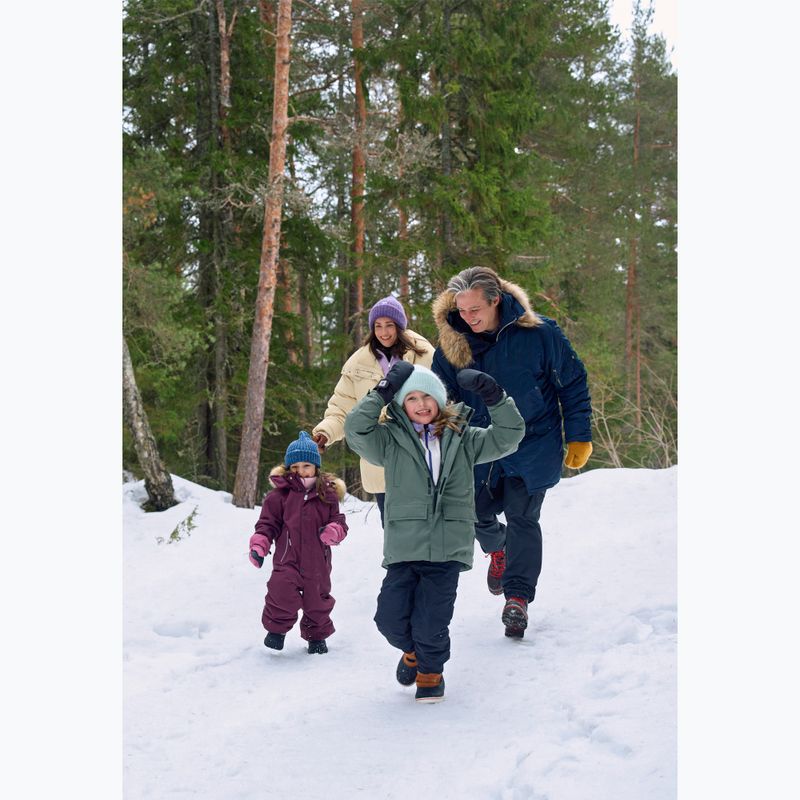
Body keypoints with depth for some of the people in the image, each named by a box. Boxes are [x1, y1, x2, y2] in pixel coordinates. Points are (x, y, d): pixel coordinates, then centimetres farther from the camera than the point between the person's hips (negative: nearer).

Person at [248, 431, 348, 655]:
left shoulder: (327, 495, 3)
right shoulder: (279, 495, -1)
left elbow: (339, 523, 6)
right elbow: (267, 524, 2)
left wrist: (332, 531, -17)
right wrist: (259, 545, -11)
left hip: (317, 562, 2)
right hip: (287, 559, -2)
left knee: (318, 600, 13)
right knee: (282, 594, -19)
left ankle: (316, 636, 35)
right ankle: (277, 628, 7)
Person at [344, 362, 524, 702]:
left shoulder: (462, 439, 11)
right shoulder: (390, 441, 6)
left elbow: (508, 435, 9)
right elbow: (355, 430, -9)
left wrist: (493, 396, -4)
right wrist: (382, 392, -12)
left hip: (447, 549, 0)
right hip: (403, 546, 0)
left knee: (430, 623, -4)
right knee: (391, 619, -2)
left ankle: (431, 670, 25)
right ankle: (412, 650, 32)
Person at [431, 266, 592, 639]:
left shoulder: (539, 334, -17)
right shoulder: (452, 344, -9)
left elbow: (573, 384, -5)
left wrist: (579, 437, -5)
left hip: (533, 445, -3)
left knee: (522, 518, -7)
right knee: (477, 516, 8)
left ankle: (518, 597, 5)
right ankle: (498, 549, 42)